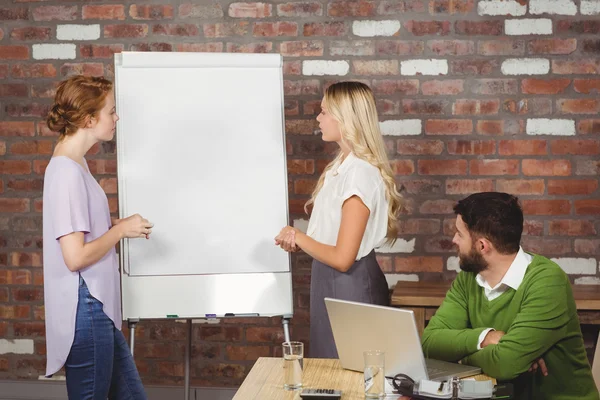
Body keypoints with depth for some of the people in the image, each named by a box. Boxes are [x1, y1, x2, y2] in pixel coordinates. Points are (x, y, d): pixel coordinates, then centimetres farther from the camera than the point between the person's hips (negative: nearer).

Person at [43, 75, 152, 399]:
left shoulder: (74, 164, 10)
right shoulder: (66, 173, -20)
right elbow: (75, 257, -23)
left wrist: (119, 225, 8)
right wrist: (121, 230, -10)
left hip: (98, 310, 10)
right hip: (84, 311, -10)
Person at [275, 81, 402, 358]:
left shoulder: (359, 174, -22)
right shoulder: (342, 165, 8)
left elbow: (342, 258, -23)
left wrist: (297, 237, -10)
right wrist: (299, 241, -2)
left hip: (349, 285, -9)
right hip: (331, 282, 9)